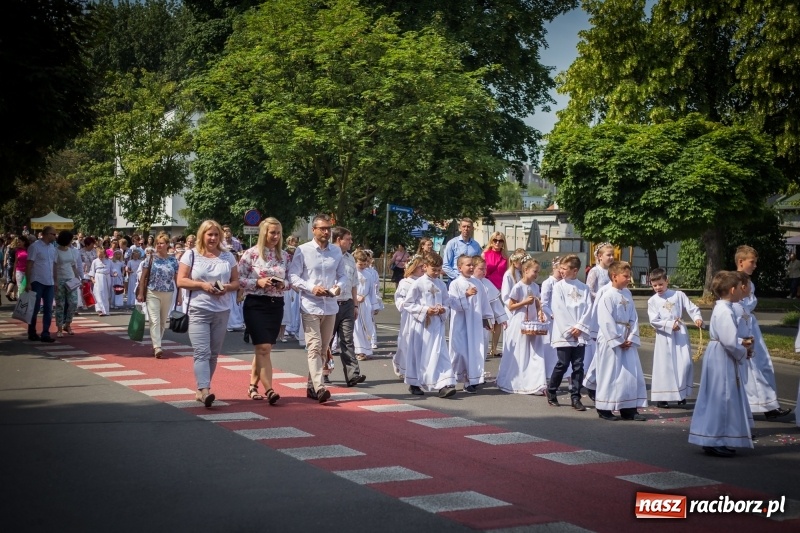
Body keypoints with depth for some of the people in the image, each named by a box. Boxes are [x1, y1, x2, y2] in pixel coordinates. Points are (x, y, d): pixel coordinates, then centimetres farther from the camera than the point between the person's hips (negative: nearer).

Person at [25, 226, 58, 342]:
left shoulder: (52, 248, 11)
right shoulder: (35, 246, -8)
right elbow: (29, 265, -10)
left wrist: (55, 281, 11)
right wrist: (28, 282, -14)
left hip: (49, 283, 6)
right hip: (37, 282, -6)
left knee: (48, 310, 4)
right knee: (35, 309, 3)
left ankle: (45, 334, 7)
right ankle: (32, 333, 15)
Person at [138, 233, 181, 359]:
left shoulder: (173, 261, 3)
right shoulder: (151, 258, -1)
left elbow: (177, 278, 8)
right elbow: (143, 277, 0)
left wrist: (179, 293, 3)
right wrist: (141, 293, -4)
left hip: (168, 294, 3)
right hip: (152, 293, -3)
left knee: (163, 321, 11)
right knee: (155, 320, -11)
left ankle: (155, 343, 25)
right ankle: (157, 347, -17)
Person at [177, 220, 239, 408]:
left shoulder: (228, 256, 11)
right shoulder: (191, 255, 2)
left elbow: (236, 282, 12)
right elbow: (181, 281, -2)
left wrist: (227, 287, -10)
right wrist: (202, 285, -16)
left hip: (222, 311, 4)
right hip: (198, 311, -4)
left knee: (213, 354, 7)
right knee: (202, 352, -13)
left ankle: (200, 389, 18)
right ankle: (205, 390, -21)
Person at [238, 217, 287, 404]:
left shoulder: (284, 256, 8)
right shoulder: (251, 254, -6)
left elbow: (290, 280, 13)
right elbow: (239, 279, -8)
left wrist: (283, 284, -8)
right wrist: (258, 282, -20)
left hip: (276, 305, 5)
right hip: (256, 304, -5)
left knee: (262, 348, 11)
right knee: (264, 348, -12)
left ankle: (253, 386, 23)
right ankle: (268, 390, -14)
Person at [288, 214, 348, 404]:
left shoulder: (336, 251, 8)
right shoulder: (302, 251, -5)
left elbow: (343, 275, 14)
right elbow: (293, 276, -6)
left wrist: (339, 285, -8)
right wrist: (311, 288, -19)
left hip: (330, 306, 5)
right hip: (310, 306, -5)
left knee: (323, 349, 11)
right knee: (314, 347, -12)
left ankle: (311, 386, 21)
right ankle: (319, 388, -19)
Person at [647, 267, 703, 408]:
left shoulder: (678, 295, 4)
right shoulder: (652, 301, 2)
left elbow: (692, 308, 0)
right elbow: (654, 321, -6)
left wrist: (697, 317, -20)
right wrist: (670, 325, -16)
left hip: (680, 333, 1)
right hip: (664, 336, -1)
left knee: (684, 363, -3)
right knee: (664, 365, 0)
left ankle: (681, 394, 13)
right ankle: (662, 397, 8)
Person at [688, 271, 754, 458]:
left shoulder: (722, 308, 13)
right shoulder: (725, 312, -20)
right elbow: (730, 342, -25)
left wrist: (742, 343, 8)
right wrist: (743, 352, -8)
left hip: (721, 360, 11)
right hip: (722, 360, -11)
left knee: (722, 400, 16)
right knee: (720, 399, -4)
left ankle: (715, 441, 23)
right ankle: (714, 442, 2)